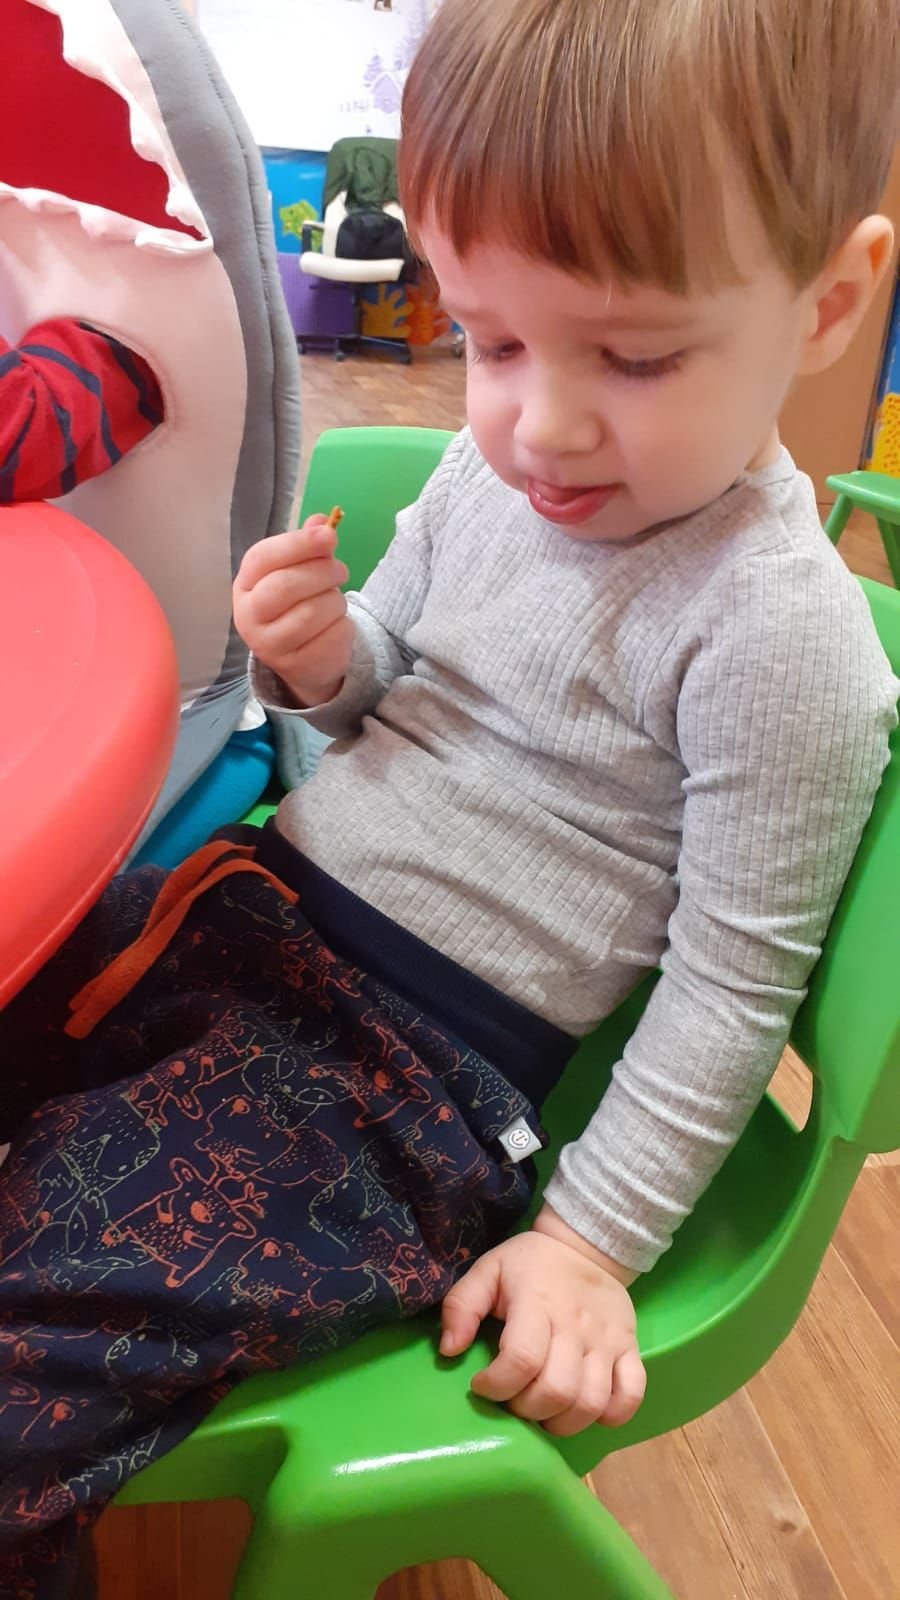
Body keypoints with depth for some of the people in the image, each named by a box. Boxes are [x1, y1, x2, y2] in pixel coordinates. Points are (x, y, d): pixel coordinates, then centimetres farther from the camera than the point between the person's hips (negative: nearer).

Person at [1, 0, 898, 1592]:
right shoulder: (497, 469, 3)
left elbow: (733, 985, -12)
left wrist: (593, 1238, -9)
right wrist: (323, 658, -6)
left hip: (416, 1062, -7)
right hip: (260, 899, 8)